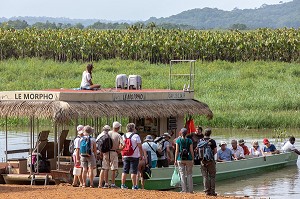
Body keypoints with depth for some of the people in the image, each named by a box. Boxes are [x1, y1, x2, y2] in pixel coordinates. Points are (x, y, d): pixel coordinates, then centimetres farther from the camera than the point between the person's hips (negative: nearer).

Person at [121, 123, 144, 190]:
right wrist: (141, 155, -1)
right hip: (134, 156, -4)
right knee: (133, 171, -3)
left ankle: (123, 185, 9)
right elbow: (140, 147, -9)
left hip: (125, 156, 4)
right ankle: (134, 186, -3)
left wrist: (122, 155, 18)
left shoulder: (123, 136, 6)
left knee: (125, 171, 9)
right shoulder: (136, 136, -9)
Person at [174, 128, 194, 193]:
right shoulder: (189, 140, -1)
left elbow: (177, 151, -2)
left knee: (182, 174, 4)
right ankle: (190, 190, 6)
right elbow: (191, 151, -2)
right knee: (189, 174, 8)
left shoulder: (178, 140, -1)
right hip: (188, 159, 0)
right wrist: (193, 160, 6)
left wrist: (175, 160, 3)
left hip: (180, 159, 0)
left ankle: (184, 190, 1)